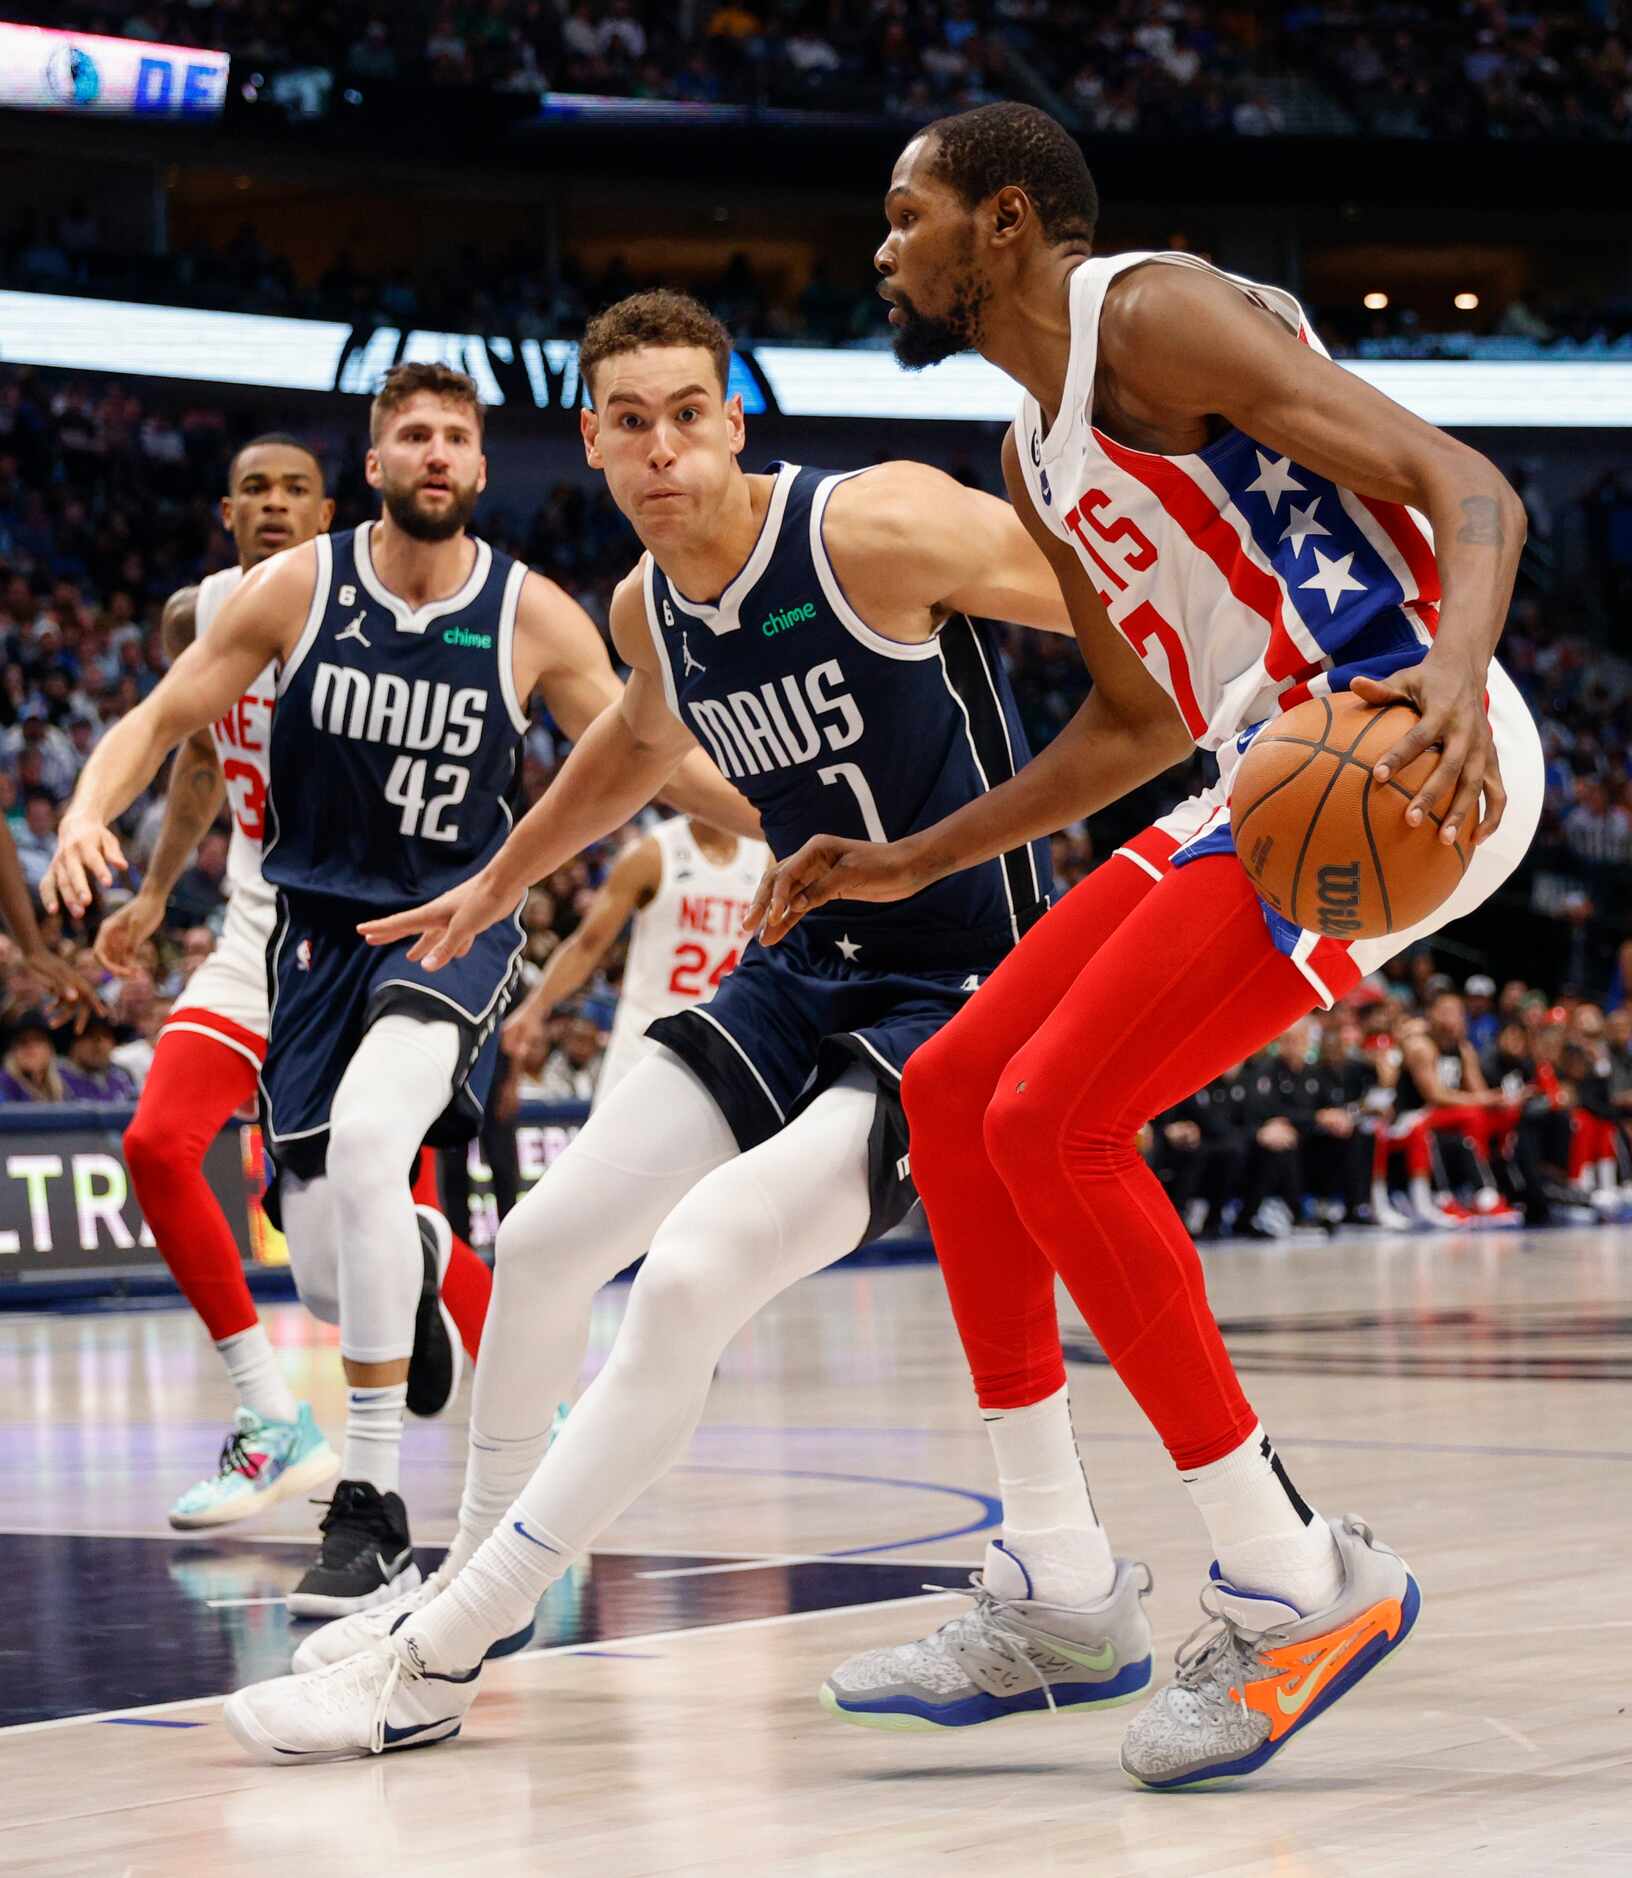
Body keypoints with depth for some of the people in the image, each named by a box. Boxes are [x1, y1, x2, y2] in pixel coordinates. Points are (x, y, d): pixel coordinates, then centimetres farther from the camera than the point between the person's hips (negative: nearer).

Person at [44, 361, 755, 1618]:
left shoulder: (532, 614, -7)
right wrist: (89, 814, -20)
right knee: (327, 1269, 1)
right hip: (321, 922, 3)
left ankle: (373, 1507, -28)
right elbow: (164, 721, -1)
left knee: (368, 1135, -33)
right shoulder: (297, 588, -5)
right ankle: (418, 1260, 45)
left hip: (456, 918, -3)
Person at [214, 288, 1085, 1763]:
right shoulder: (649, 608, 4)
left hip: (962, 992, -8)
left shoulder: (878, 528, -21)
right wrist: (504, 880, 38)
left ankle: (432, 1668, -15)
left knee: (694, 1271, -23)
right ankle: (468, 1575, 31)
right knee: (544, 1241, 9)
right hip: (809, 973, 9)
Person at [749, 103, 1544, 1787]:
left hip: (1400, 754, -10)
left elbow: (1464, 486, -18)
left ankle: (1297, 1584, -9)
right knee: (952, 1090, 9)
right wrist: (906, 866, 28)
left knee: (1055, 1116, -17)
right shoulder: (1037, 452, 21)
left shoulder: (1153, 317, -9)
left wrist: (1456, 666, -38)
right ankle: (1055, 1598, 13)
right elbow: (1133, 723, 31)